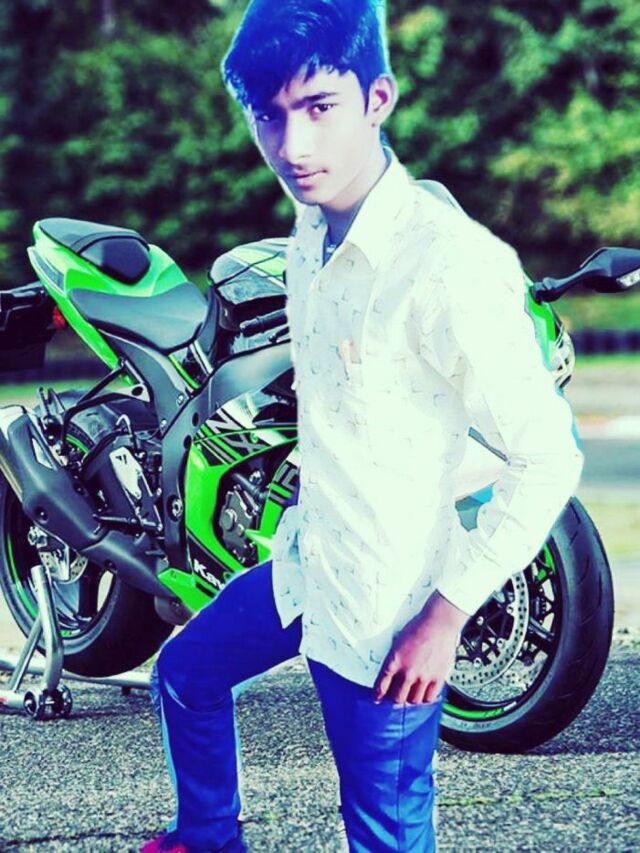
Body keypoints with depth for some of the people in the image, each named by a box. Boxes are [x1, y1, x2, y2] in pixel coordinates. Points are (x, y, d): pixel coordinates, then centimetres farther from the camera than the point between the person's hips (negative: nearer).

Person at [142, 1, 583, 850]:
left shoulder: (450, 263, -28)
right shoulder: (315, 226, -1)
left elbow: (548, 455, -25)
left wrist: (447, 613, -22)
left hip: (387, 613, -9)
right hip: (306, 566, 9)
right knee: (187, 672, 27)